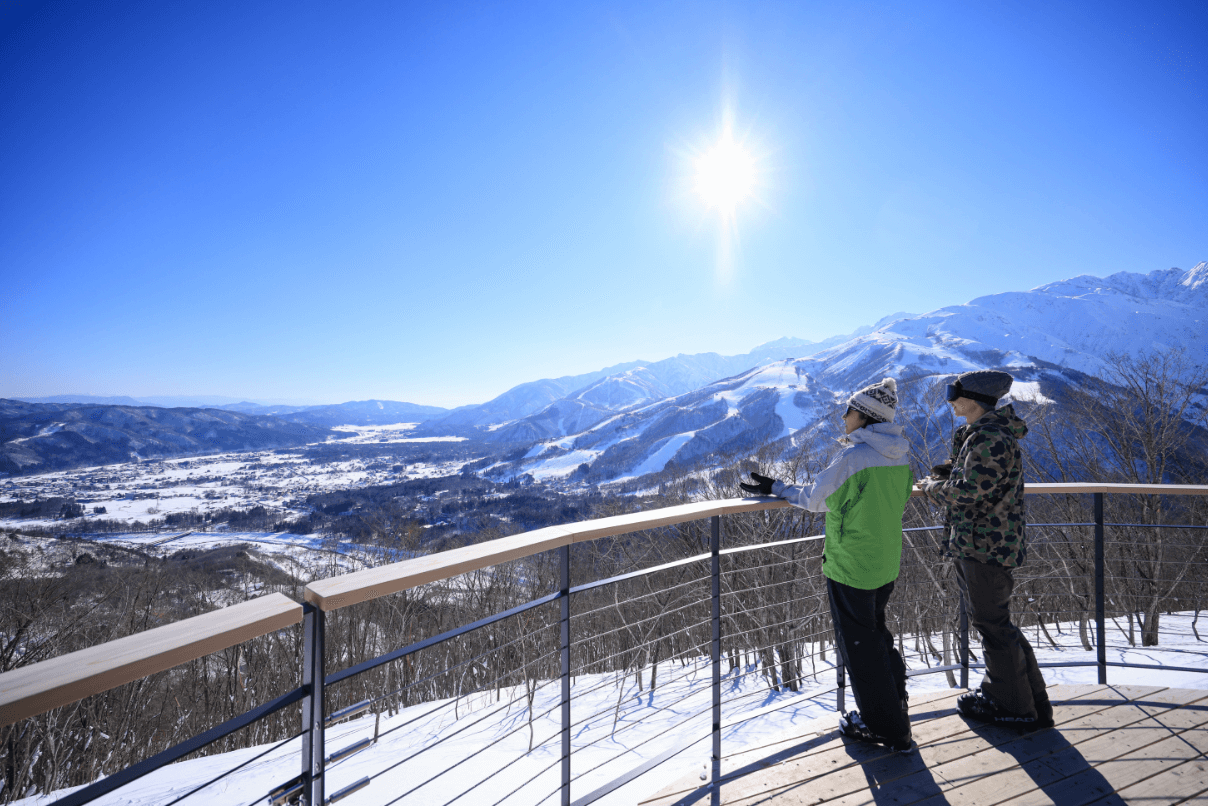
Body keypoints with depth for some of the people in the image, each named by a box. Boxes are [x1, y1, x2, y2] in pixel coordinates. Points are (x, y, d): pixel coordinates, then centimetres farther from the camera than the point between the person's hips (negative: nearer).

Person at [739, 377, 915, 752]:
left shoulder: (853, 456, -21)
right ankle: (894, 709, 40)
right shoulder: (900, 458, 2)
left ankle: (886, 729, 24)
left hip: (850, 567, -8)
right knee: (876, 635, 25)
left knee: (859, 645, 9)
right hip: (886, 565, 8)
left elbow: (814, 499, -11)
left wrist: (774, 488, 2)